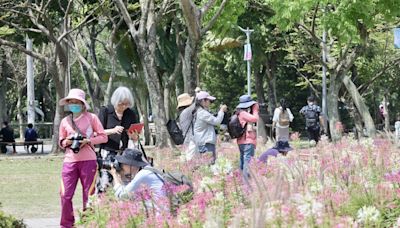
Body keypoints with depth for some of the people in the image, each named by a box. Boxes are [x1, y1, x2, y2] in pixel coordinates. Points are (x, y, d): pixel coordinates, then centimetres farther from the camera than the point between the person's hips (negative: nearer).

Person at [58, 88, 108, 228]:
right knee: (65, 195, -4)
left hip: (88, 160, -2)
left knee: (88, 195, 1)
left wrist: (88, 141, -11)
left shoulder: (91, 118, 3)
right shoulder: (65, 121, 12)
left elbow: (103, 137, 3)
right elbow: (61, 142, 21)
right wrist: (66, 142, -2)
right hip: (70, 160, 2)